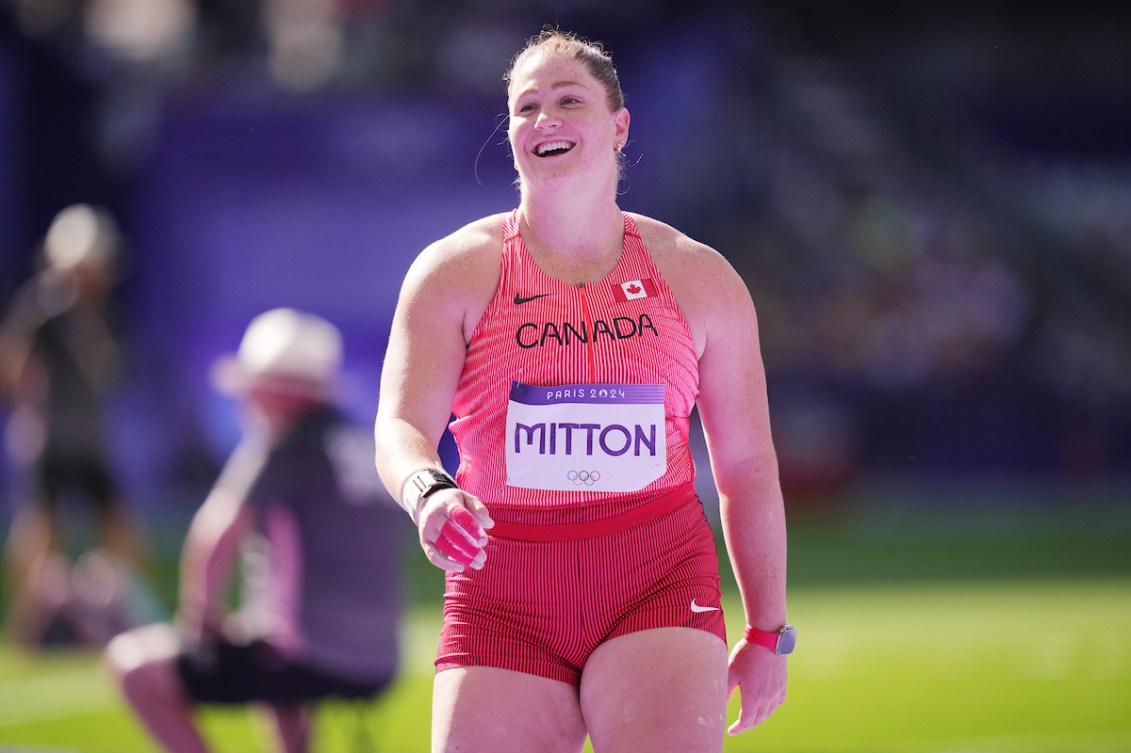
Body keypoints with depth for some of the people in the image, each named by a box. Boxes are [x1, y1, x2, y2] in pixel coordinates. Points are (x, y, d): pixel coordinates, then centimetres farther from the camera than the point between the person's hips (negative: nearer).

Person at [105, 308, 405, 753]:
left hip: (306, 659, -8)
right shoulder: (365, 447, 14)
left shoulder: (282, 446, -8)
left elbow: (216, 536, -18)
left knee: (131, 660, 1)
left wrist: (202, 614, -3)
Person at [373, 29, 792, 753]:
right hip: (503, 597, 0)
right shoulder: (455, 272, 3)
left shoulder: (700, 279, 7)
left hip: (659, 584, 0)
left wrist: (767, 632, 13)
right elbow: (400, 429, -9)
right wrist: (429, 495, -33)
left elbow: (748, 465, 13)